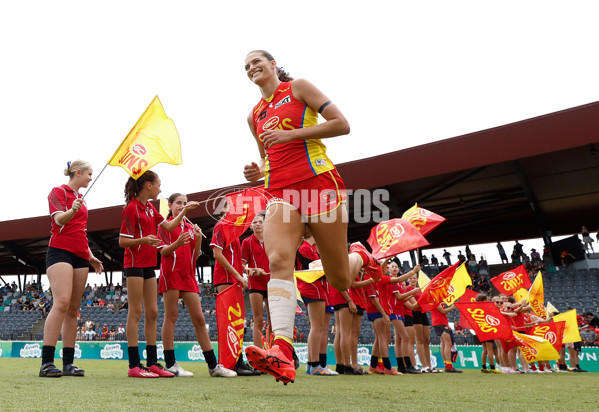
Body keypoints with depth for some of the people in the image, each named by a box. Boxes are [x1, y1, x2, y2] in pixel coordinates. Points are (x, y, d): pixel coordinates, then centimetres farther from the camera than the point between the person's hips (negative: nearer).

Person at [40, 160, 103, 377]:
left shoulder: (81, 199, 23)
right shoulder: (58, 191, 2)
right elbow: (59, 219, -13)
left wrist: (91, 257, 22)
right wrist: (72, 210, -33)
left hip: (80, 256, 8)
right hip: (60, 251, -8)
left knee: (73, 309, 2)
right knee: (62, 302, -21)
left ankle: (68, 363, 3)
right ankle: (47, 363, -20)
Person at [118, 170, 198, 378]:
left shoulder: (150, 207, 14)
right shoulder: (132, 208, -11)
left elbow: (169, 226, 21)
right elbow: (122, 242, -12)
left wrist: (184, 211, 16)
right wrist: (143, 240, -28)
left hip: (148, 265, 9)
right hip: (134, 264, -9)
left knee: (152, 312, 7)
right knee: (136, 311, -7)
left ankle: (152, 363, 12)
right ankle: (134, 365, -3)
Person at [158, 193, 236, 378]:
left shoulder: (191, 227, 20)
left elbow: (195, 255, 15)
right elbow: (163, 251, -5)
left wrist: (198, 239, -4)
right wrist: (177, 243, -25)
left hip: (188, 275, 5)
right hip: (171, 272, -5)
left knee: (199, 319, 3)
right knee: (171, 316, -5)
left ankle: (213, 366, 4)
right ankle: (170, 364, 0)